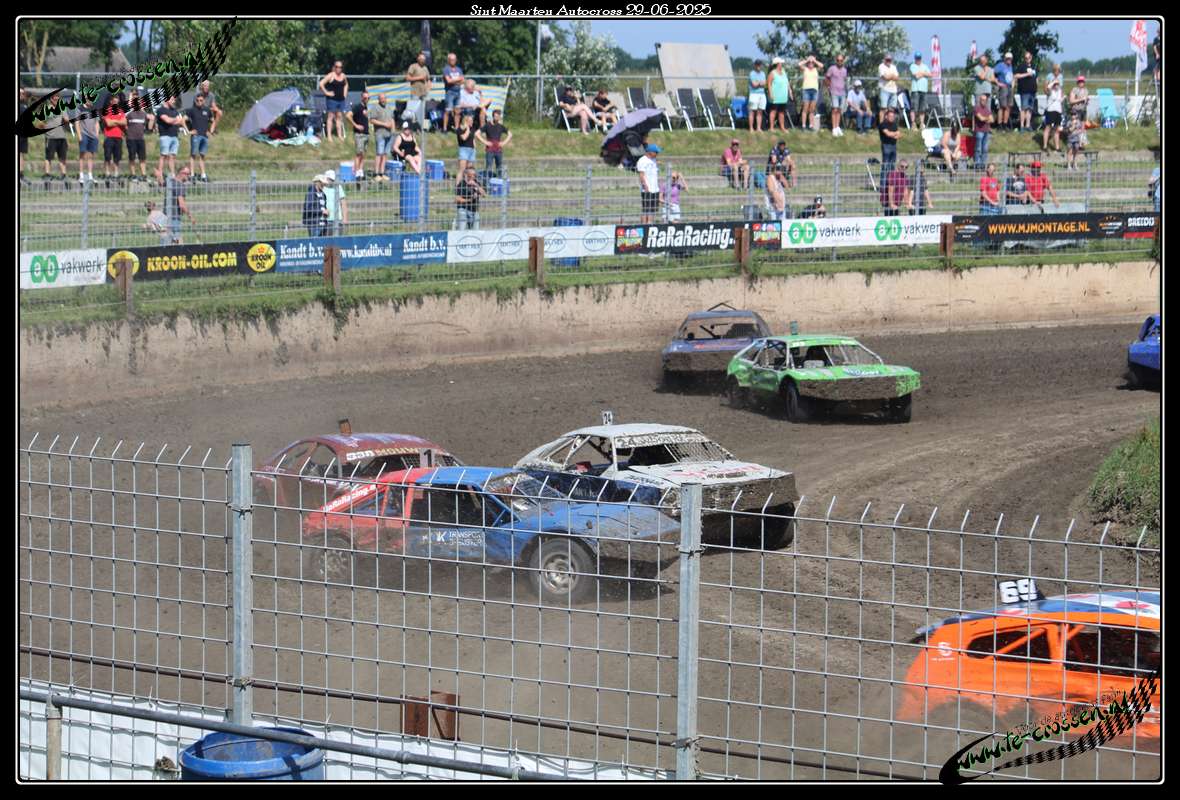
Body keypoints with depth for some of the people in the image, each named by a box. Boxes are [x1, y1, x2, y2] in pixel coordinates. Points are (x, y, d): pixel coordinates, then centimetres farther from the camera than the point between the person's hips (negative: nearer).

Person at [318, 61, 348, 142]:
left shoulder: (343, 76, 10)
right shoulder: (330, 76, -8)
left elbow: (346, 84, 31)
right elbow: (321, 84, -12)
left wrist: (345, 93, 16)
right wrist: (326, 92, -13)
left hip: (341, 99, 6)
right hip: (332, 99, -6)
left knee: (339, 117, 8)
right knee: (331, 116, -4)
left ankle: (339, 135, 13)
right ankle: (329, 135, -3)